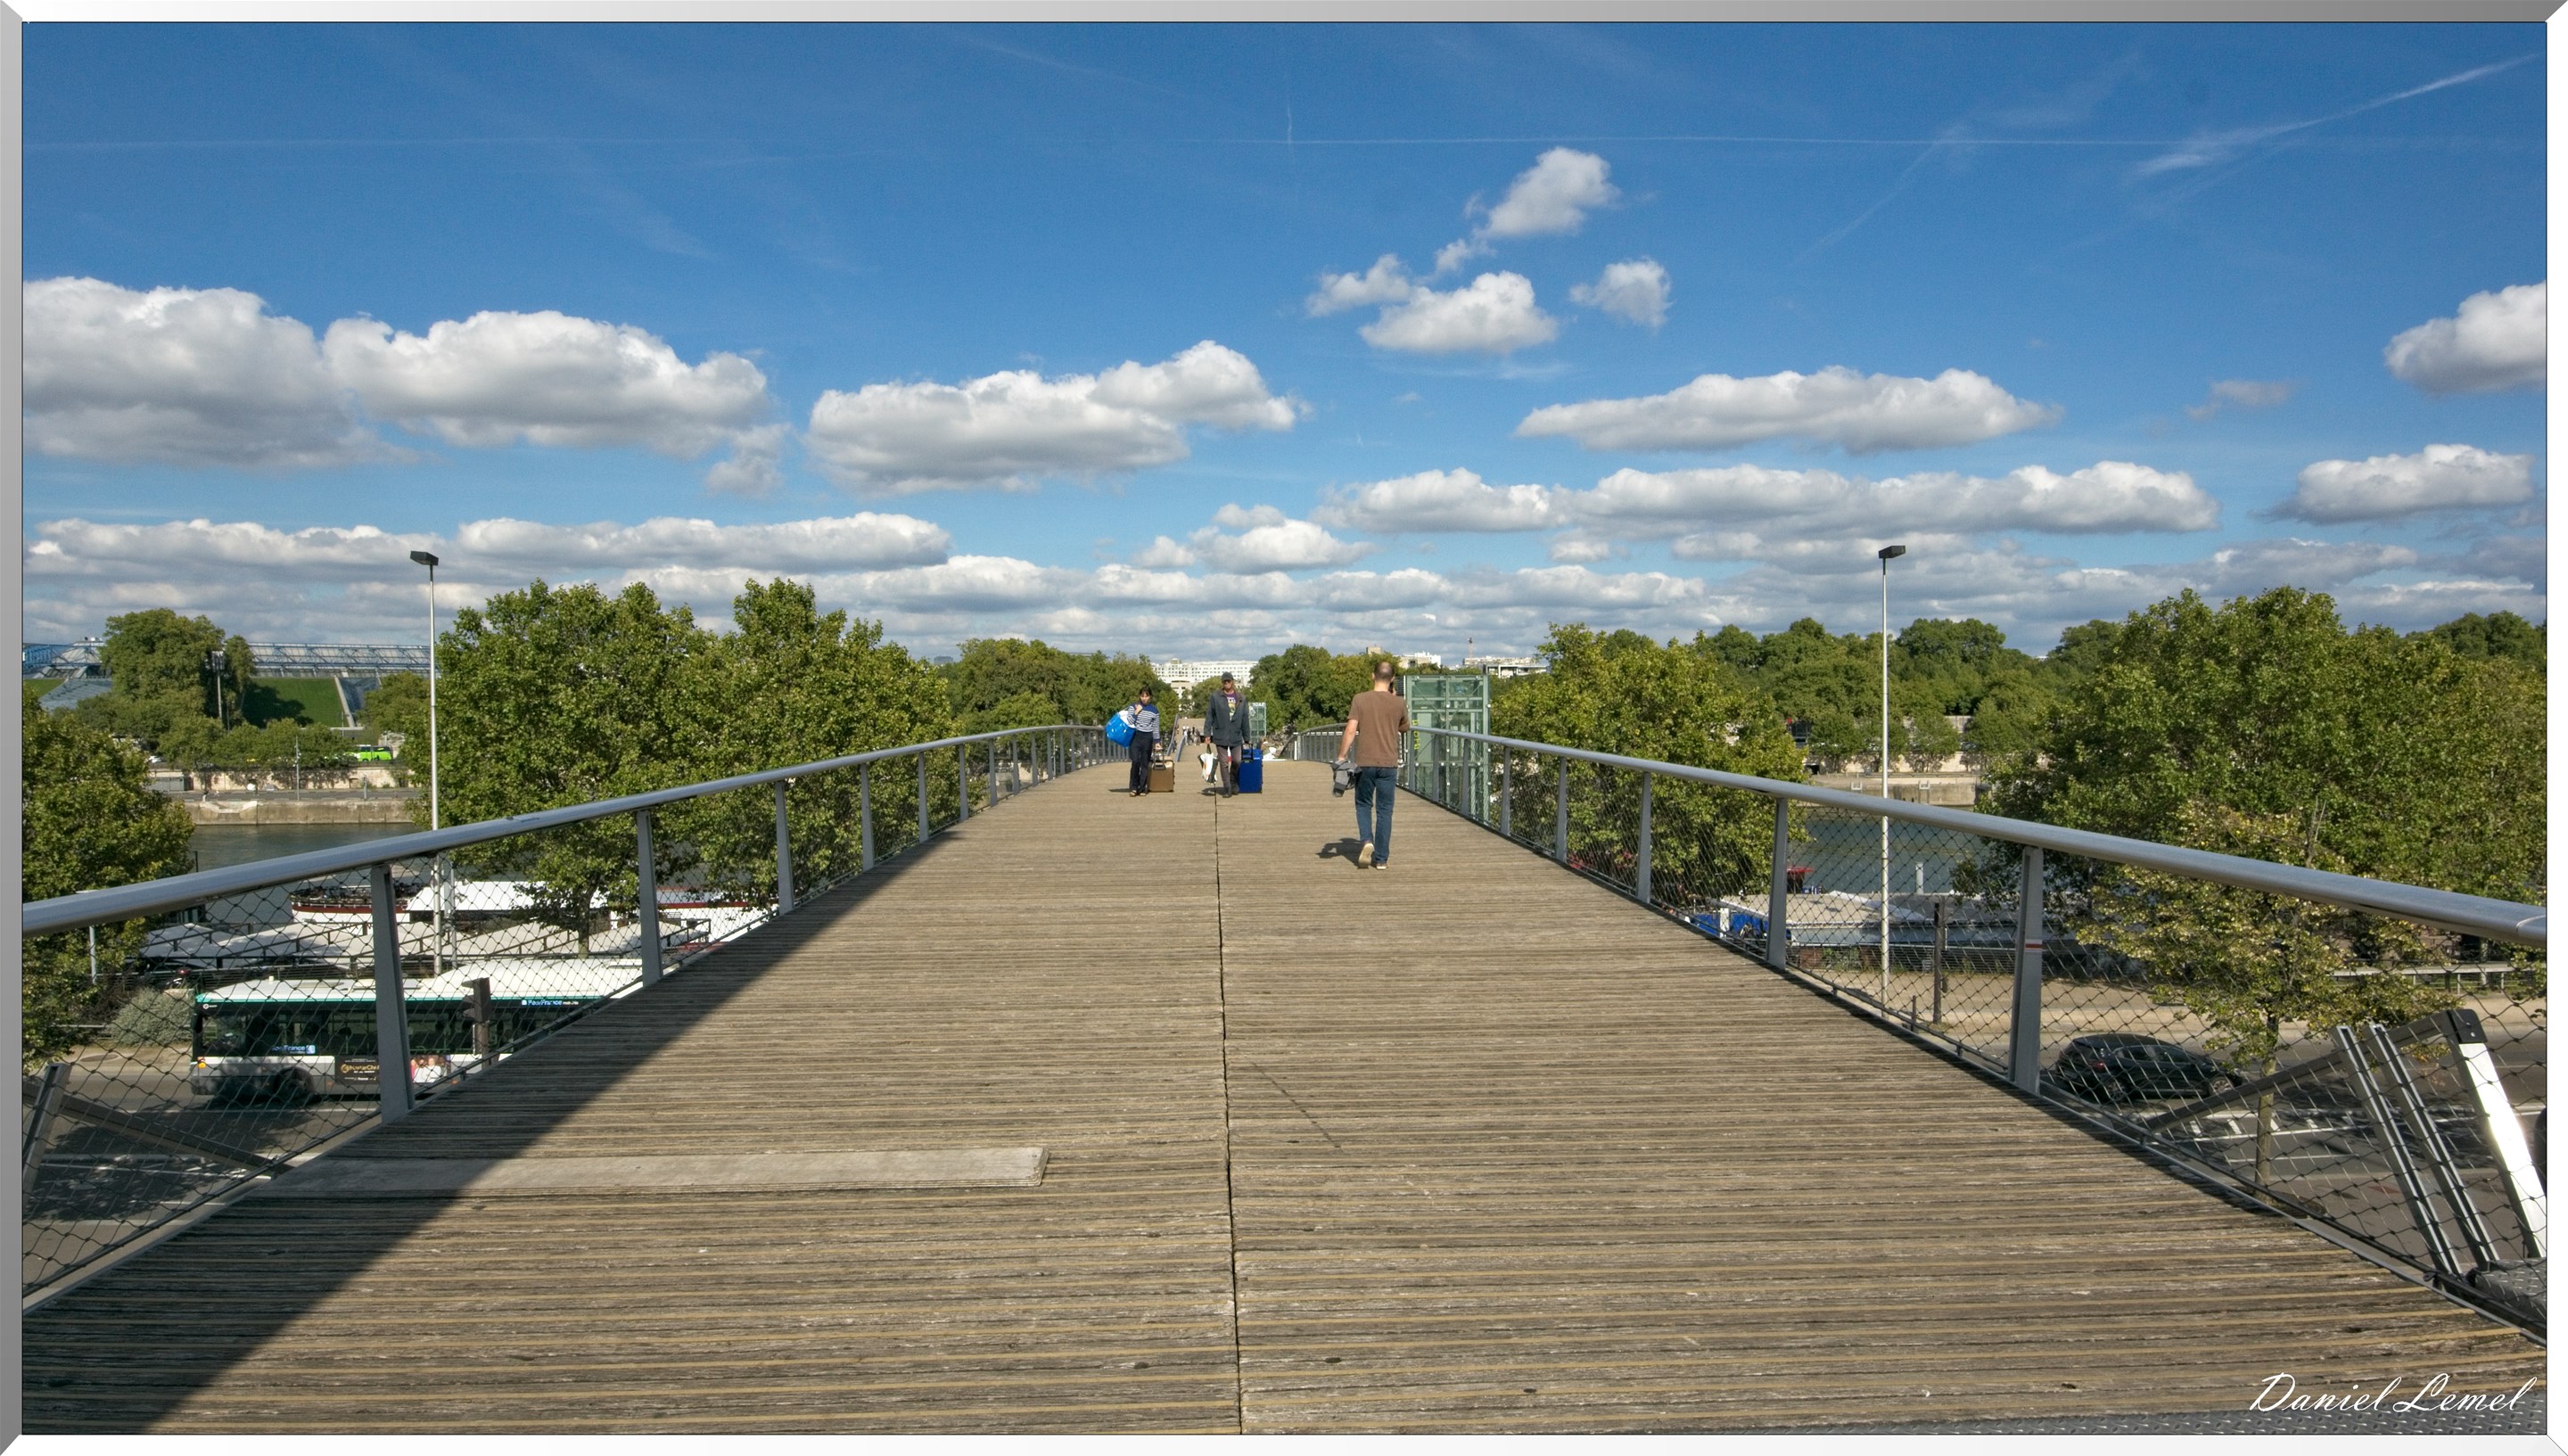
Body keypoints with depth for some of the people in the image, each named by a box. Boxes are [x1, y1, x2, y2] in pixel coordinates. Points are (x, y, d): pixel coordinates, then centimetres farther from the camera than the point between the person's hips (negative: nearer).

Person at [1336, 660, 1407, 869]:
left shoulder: (1360, 700, -5)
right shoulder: (1399, 704, 0)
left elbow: (1351, 730, -11)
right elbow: (1405, 728, 18)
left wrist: (1341, 756, -3)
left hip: (1365, 763, -1)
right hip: (1389, 764, 1)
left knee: (1363, 805, 16)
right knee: (1384, 810, 6)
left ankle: (1366, 840, -8)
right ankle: (1381, 858, 7)